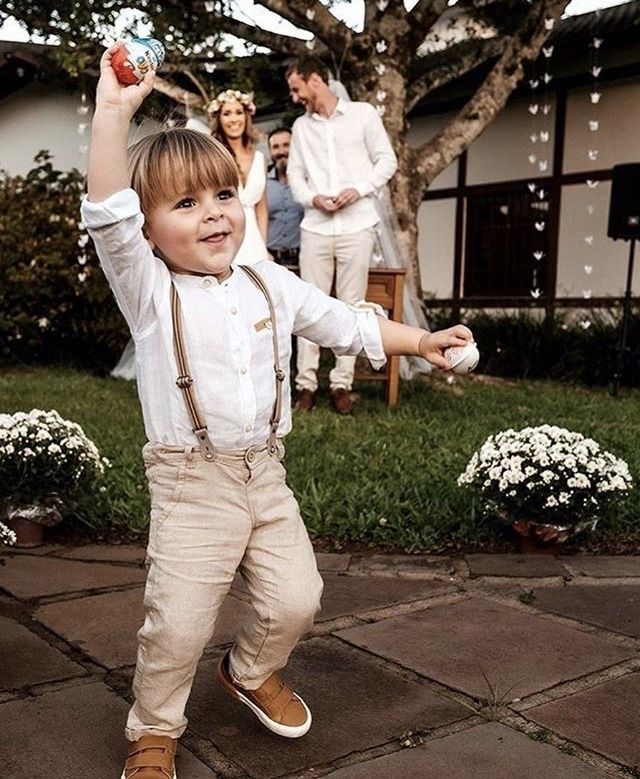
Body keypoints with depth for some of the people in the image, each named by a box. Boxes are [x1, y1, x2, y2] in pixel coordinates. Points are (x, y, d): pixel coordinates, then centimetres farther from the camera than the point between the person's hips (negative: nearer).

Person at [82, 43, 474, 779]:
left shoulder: (270, 283, 6)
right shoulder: (149, 290, -8)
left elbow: (344, 322, 16)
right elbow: (108, 215, -23)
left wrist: (420, 339, 17)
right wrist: (113, 113, -30)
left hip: (265, 475, 5)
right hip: (190, 485, -4)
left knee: (294, 600, 8)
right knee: (177, 623, -4)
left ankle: (251, 671, 41)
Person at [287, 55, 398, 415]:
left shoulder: (363, 114, 4)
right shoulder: (301, 126, 14)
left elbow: (387, 161, 3)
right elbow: (295, 173, 15)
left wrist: (358, 190, -12)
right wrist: (312, 197, -5)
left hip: (356, 226, -3)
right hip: (315, 228, 3)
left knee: (351, 306, 0)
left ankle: (342, 384, 5)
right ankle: (307, 383, 3)